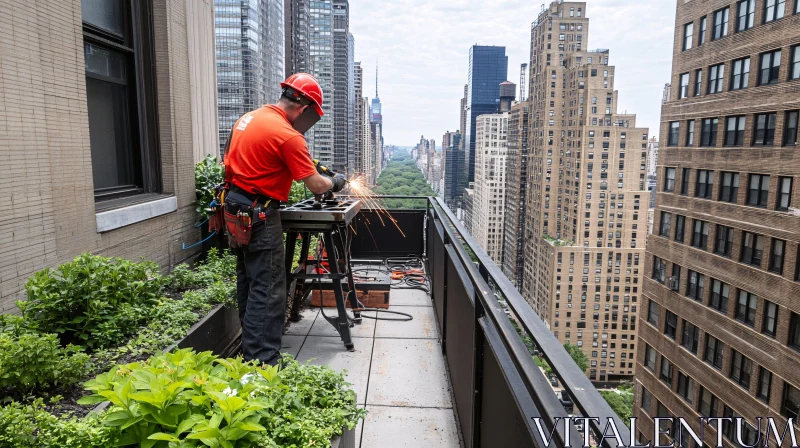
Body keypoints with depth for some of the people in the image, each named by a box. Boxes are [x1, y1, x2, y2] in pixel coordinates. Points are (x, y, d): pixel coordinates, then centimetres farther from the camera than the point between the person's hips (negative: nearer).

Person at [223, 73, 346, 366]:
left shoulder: (248, 118, 9)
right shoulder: (288, 135, -18)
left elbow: (229, 164, 18)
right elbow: (316, 185, -13)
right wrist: (335, 182, 5)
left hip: (235, 209, 9)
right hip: (259, 216, -9)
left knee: (248, 284, 17)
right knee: (268, 292, -4)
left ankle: (250, 352, 30)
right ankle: (263, 362, 1)